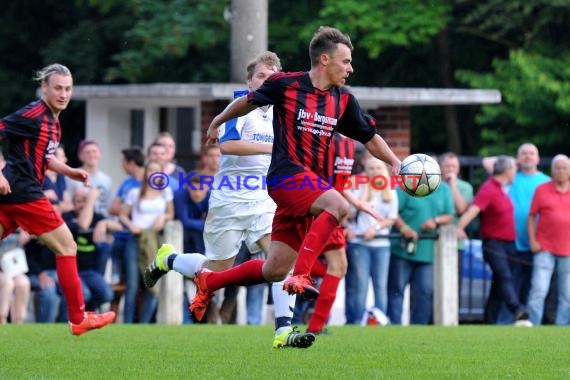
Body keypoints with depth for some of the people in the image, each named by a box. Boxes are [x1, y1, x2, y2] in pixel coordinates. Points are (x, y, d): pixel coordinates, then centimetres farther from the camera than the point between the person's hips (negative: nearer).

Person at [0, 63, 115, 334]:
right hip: (23, 191, -10)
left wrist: (69, 172, 17)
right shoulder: (33, 115, -13)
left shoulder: (53, 120, 16)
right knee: (66, 246, -1)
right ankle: (78, 318, 4)